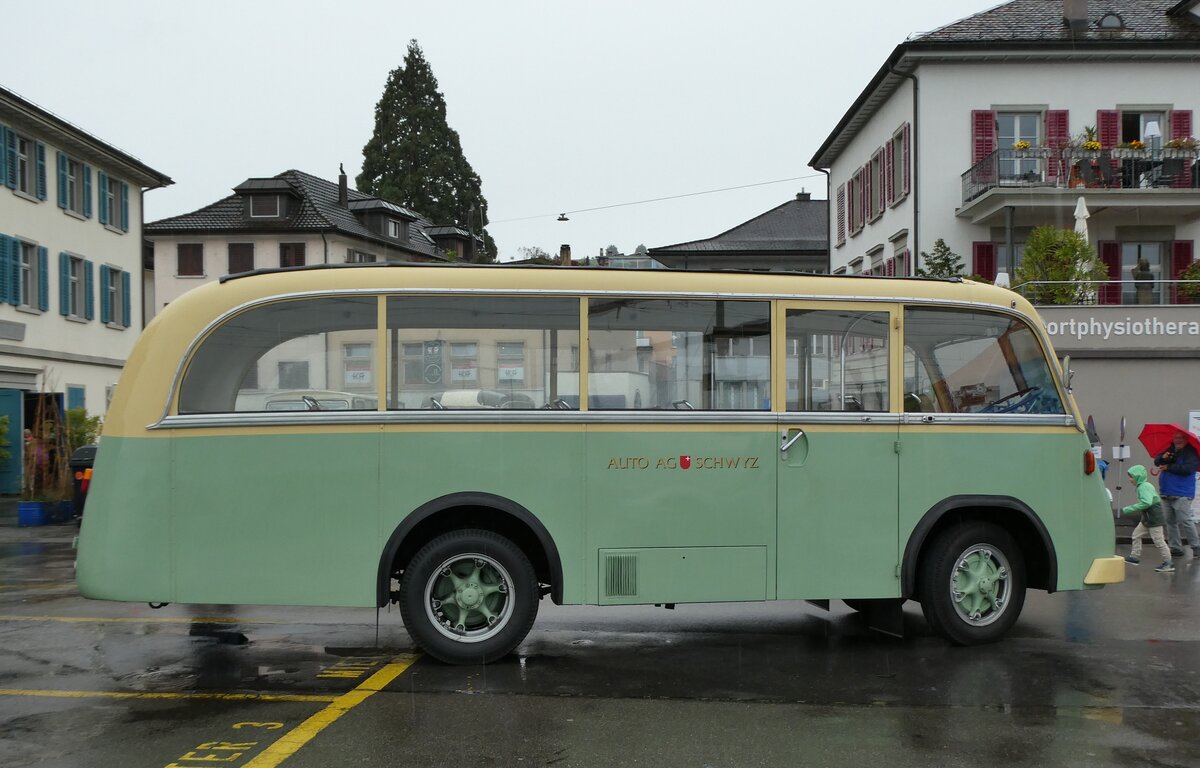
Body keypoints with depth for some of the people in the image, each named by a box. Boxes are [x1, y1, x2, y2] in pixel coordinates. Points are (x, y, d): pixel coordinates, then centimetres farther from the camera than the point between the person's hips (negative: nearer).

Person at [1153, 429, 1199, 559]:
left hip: (1182, 494, -7)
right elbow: (1156, 461, 8)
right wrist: (1163, 457, -13)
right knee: (1170, 522, 9)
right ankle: (1175, 548, 15)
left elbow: (1187, 469, -22)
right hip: (1167, 493, 7)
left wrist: (1168, 467, -15)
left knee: (1184, 521, -11)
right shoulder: (1170, 450, 13)